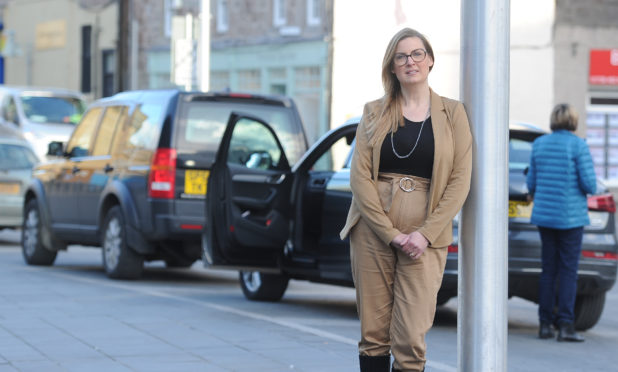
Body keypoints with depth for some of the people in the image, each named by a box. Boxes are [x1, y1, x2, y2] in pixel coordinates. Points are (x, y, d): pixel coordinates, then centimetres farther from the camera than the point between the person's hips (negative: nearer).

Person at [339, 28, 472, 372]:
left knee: (411, 338, -9)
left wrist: (425, 234, -10)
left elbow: (460, 181, 2)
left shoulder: (452, 113, 8)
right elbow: (360, 176, 2)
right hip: (373, 230, 1)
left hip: (425, 236, -1)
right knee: (373, 334, 1)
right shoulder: (375, 113, 10)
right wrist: (392, 234, -10)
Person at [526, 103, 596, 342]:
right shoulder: (578, 146, -9)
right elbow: (589, 184, -13)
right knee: (568, 270, -2)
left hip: (544, 215, 5)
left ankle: (545, 324, 11)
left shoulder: (539, 144, 5)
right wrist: (590, 190, 10)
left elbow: (531, 183, 9)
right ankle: (565, 325, -7)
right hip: (570, 216, -5)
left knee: (549, 269, 10)